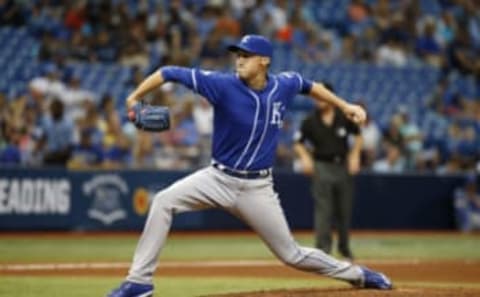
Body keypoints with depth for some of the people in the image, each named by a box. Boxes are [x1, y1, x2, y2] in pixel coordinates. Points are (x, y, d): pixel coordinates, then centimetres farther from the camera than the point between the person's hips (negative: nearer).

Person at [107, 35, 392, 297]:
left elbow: (310, 86, 18)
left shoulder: (284, 85, -6)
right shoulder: (223, 84, -16)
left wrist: (344, 106, 16)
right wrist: (134, 98, -24)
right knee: (164, 201, -23)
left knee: (291, 254, 4)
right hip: (218, 178, 0)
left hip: (257, 187, 0)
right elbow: (169, 73, -16)